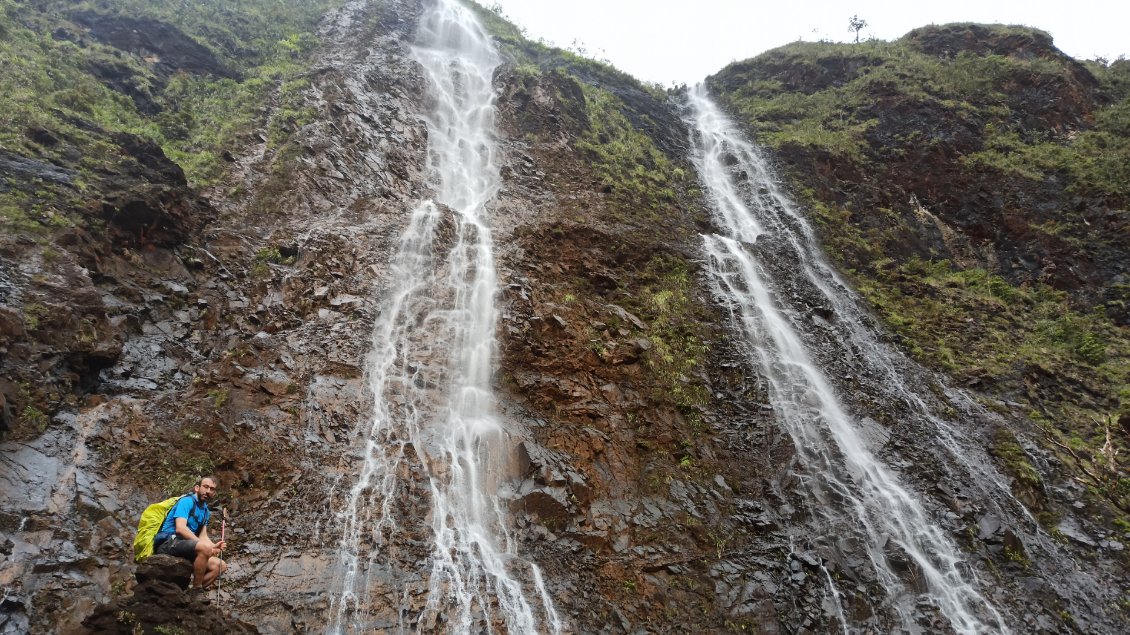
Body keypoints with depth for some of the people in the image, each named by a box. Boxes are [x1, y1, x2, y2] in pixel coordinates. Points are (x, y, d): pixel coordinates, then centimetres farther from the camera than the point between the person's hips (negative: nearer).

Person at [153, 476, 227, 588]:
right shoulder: (187, 501, -8)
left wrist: (214, 546, -14)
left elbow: (203, 536, 9)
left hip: (184, 546, 9)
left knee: (220, 565, -4)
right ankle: (196, 589, -22)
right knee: (205, 548, -34)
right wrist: (207, 546, -25)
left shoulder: (205, 510, 17)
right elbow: (180, 528, -22)